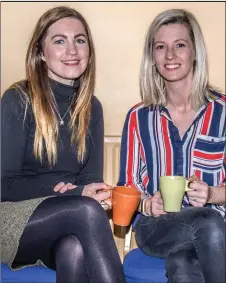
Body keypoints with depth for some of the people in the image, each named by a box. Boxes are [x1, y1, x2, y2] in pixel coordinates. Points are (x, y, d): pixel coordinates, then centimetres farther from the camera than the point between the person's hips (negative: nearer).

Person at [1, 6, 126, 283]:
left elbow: (91, 179, 7)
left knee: (76, 250, -34)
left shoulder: (91, 107, 8)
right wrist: (74, 193, -20)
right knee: (87, 210, -32)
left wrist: (77, 194, -17)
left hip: (63, 223, 3)